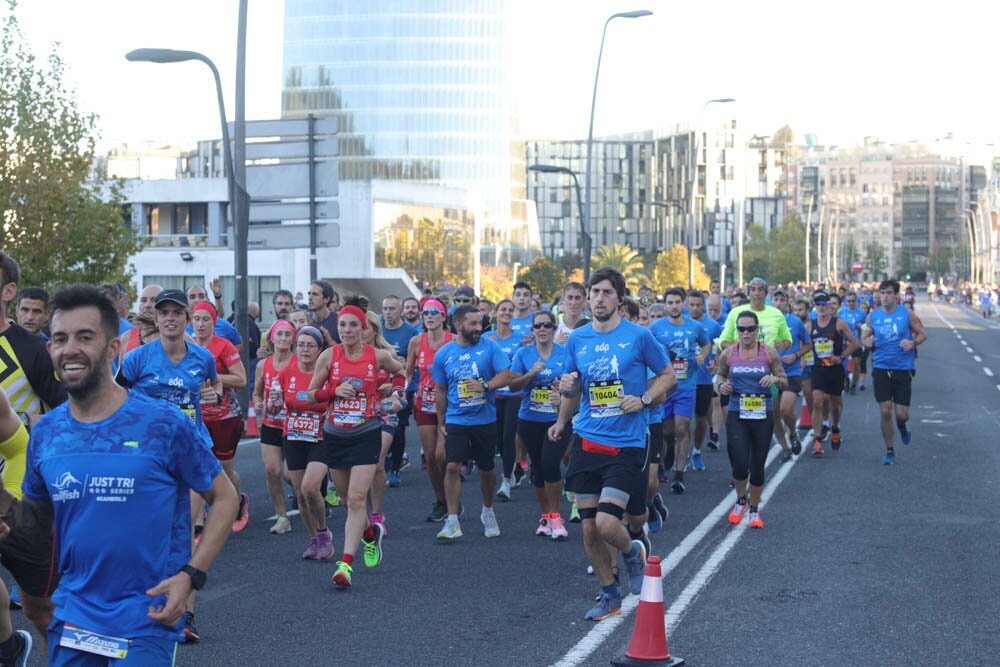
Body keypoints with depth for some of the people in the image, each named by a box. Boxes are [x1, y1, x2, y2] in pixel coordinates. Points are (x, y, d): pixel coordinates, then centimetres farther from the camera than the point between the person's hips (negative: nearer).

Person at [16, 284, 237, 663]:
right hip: (71, 615, 4)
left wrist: (191, 575, -14)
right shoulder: (46, 432, 2)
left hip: (147, 618, -4)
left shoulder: (164, 424, -11)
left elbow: (224, 498, -4)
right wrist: (9, 519, -7)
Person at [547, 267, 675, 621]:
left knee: (606, 523, -15)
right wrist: (562, 420, 2)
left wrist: (643, 399, -10)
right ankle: (609, 595, 24)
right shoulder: (577, 339, 7)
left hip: (626, 445, -4)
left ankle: (632, 552, 20)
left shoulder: (638, 336, -4)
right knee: (589, 529, 5)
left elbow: (667, 375, 7)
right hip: (586, 442, 4)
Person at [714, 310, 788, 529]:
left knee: (757, 468, 5)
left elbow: (784, 381, 6)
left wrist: (775, 379, -17)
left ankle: (754, 509, 27)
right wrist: (721, 386, -6)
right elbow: (720, 375, 17)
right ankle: (741, 500, 21)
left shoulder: (769, 353, -1)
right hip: (737, 415, 0)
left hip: (763, 415, 0)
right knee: (739, 467, -11)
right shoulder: (728, 354, 1)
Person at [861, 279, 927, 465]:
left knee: (901, 414, -3)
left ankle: (902, 426, 36)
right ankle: (890, 451, 12)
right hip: (881, 368, 1)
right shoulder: (873, 316, 4)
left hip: (903, 368, -1)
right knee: (885, 411, -5)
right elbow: (866, 338, 13)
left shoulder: (906, 314, -1)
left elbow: (922, 333, 6)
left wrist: (913, 342, -14)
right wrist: (867, 342, -10)